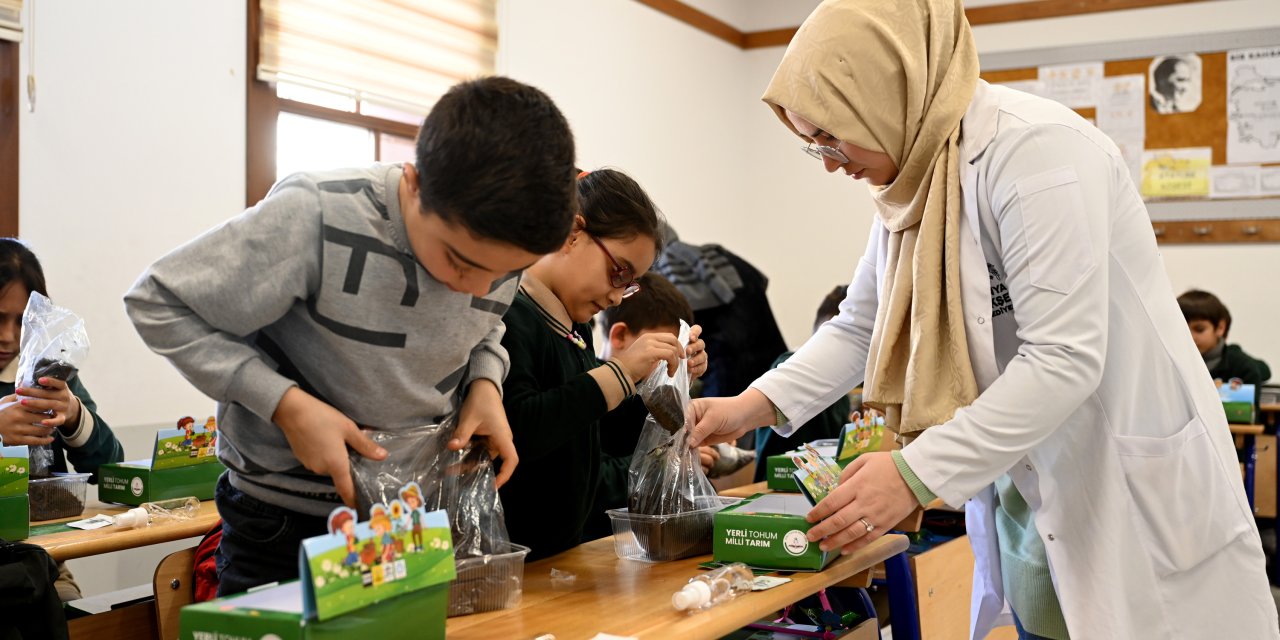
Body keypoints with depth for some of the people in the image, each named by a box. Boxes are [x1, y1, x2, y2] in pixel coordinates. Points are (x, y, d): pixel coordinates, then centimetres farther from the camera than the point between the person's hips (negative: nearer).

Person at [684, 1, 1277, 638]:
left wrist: (915, 472, -28)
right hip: (1023, 486, 8)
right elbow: (858, 327, 10)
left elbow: (1065, 359, -27)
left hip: (1135, 493, -7)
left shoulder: (1036, 149, -23)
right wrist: (753, 406, -3)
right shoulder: (908, 178, 4)